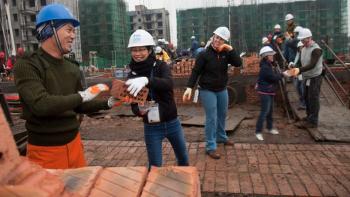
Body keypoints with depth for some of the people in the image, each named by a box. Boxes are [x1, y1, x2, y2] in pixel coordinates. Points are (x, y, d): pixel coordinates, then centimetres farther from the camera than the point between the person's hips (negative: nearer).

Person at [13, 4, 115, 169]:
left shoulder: (72, 68, 7)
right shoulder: (27, 65, -13)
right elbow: (41, 105, -27)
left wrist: (107, 103, -1)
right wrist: (82, 95, -21)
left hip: (73, 142, 6)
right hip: (45, 150, -6)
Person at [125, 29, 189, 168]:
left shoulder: (161, 66, -9)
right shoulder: (132, 76, -5)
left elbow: (168, 84, -31)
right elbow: (134, 106, -4)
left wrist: (146, 80, -48)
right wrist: (139, 110, -28)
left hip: (172, 123, 0)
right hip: (151, 128, 0)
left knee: (183, 160, 19)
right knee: (154, 166, 8)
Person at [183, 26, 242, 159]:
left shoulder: (226, 53, 0)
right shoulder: (204, 54, -13)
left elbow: (238, 63, -10)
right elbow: (195, 72, -15)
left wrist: (231, 50, -19)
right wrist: (189, 87, -25)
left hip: (222, 90, 6)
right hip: (207, 91, -6)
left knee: (222, 115, 20)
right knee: (211, 118, -7)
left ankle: (221, 137, 42)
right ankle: (210, 147, 3)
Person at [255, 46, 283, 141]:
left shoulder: (268, 65, 12)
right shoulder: (265, 67, -20)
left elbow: (273, 77, 13)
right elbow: (274, 78, -18)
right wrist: (282, 74, -6)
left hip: (269, 91, 10)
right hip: (265, 92, -10)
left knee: (270, 110, 16)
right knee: (264, 111, -9)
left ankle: (270, 127, 29)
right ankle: (258, 131, -4)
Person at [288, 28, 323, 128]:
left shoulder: (316, 49, -18)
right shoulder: (303, 48, 8)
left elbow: (312, 65, -28)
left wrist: (299, 70, -37)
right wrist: (296, 71, -2)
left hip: (314, 78, -8)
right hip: (306, 78, 8)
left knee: (313, 99, -2)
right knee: (307, 98, 15)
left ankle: (313, 121, 6)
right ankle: (309, 117, 30)